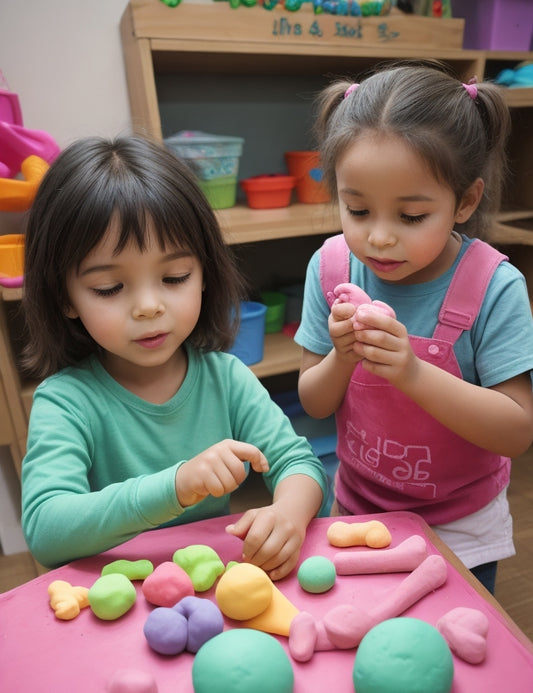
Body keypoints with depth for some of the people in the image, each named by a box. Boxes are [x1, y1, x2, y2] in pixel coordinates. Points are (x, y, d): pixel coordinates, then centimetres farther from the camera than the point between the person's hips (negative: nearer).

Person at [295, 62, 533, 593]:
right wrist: (341, 359, -30)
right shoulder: (332, 267, -15)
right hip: (356, 511, 3)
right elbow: (314, 404, -9)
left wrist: (412, 372, -37)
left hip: (458, 532, -2)